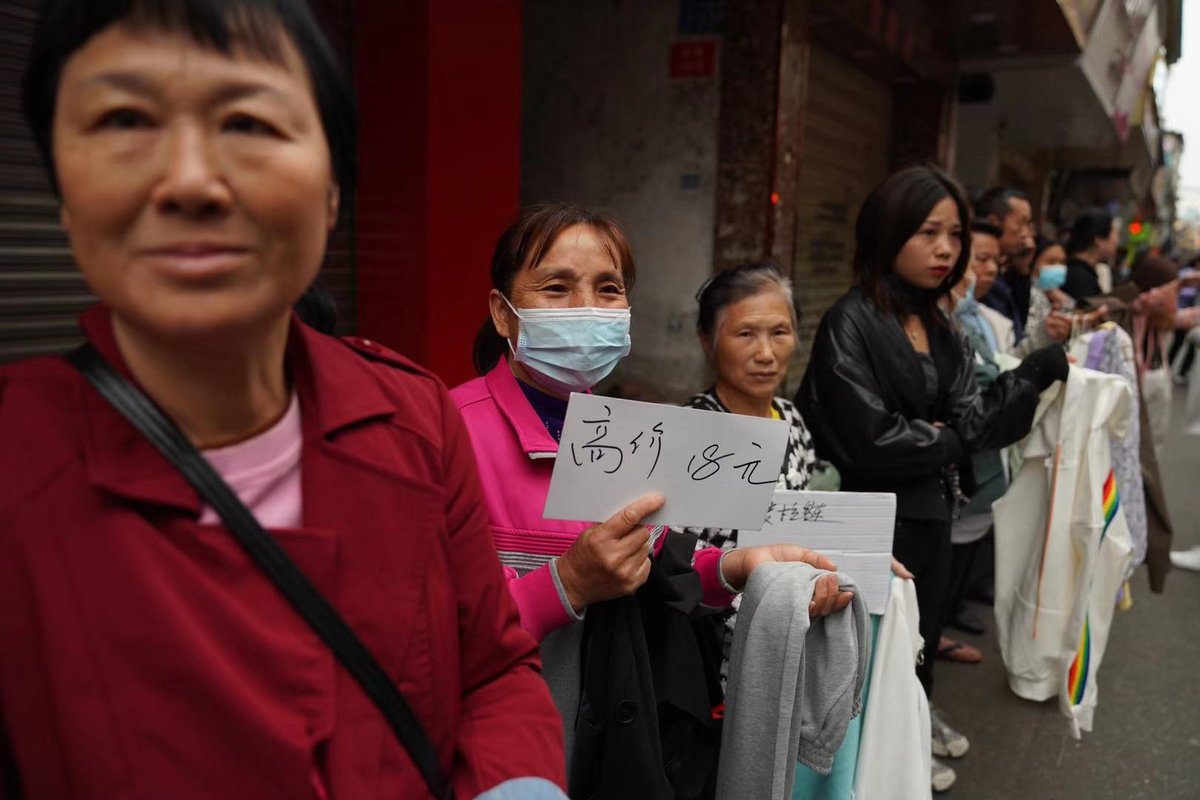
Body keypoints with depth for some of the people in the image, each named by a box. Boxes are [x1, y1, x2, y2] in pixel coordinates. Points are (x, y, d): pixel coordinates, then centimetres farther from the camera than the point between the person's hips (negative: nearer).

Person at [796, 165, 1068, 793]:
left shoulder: (939, 329, 4)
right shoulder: (851, 324, -21)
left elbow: (971, 416, -5)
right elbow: (872, 441, -27)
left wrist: (1039, 371, -17)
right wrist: (948, 440, -11)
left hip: (931, 510, 8)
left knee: (923, 625, 26)